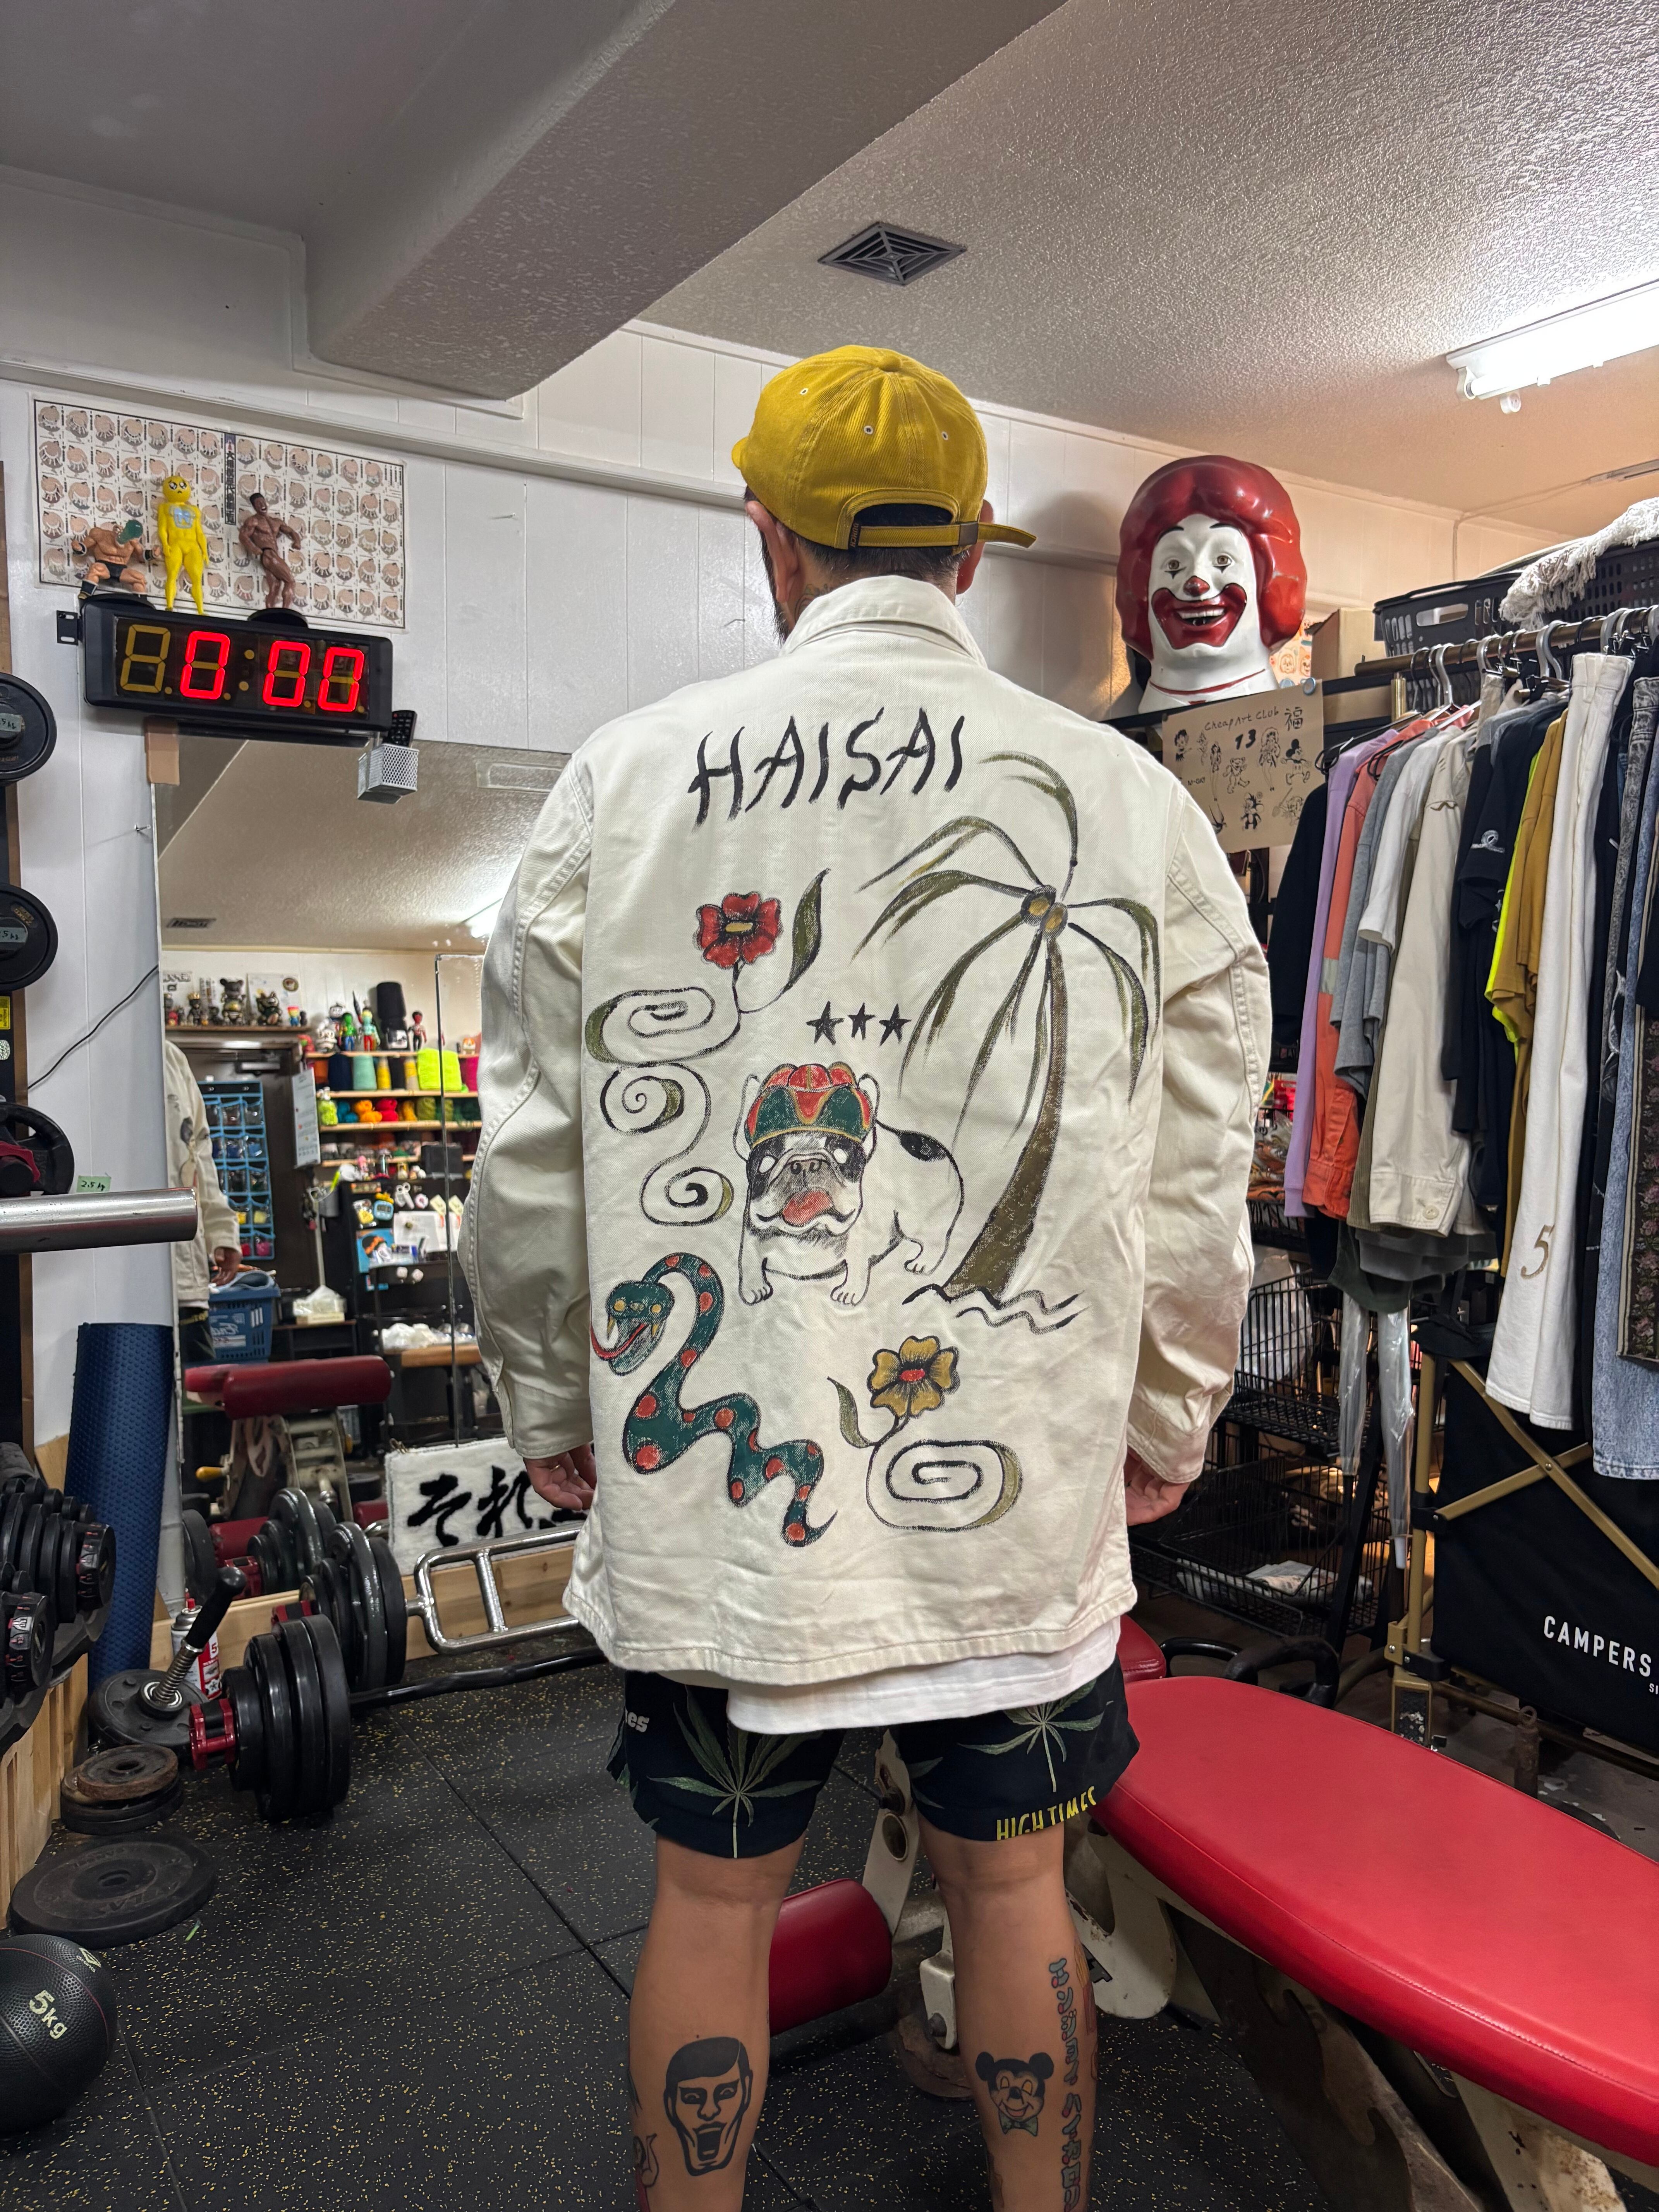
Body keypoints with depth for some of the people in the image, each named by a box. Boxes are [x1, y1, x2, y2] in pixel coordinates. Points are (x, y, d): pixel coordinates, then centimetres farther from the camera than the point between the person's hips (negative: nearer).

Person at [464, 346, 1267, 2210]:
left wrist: (553, 1407, 14)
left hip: (707, 1476, 0)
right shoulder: (1132, 800, -3)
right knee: (1012, 1890, 20)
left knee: (710, 1898, 18)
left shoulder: (623, 783, -5)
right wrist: (1167, 1422, 16)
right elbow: (1190, 1177, 1)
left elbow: (534, 1154, -1)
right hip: (1024, 1492, 1)